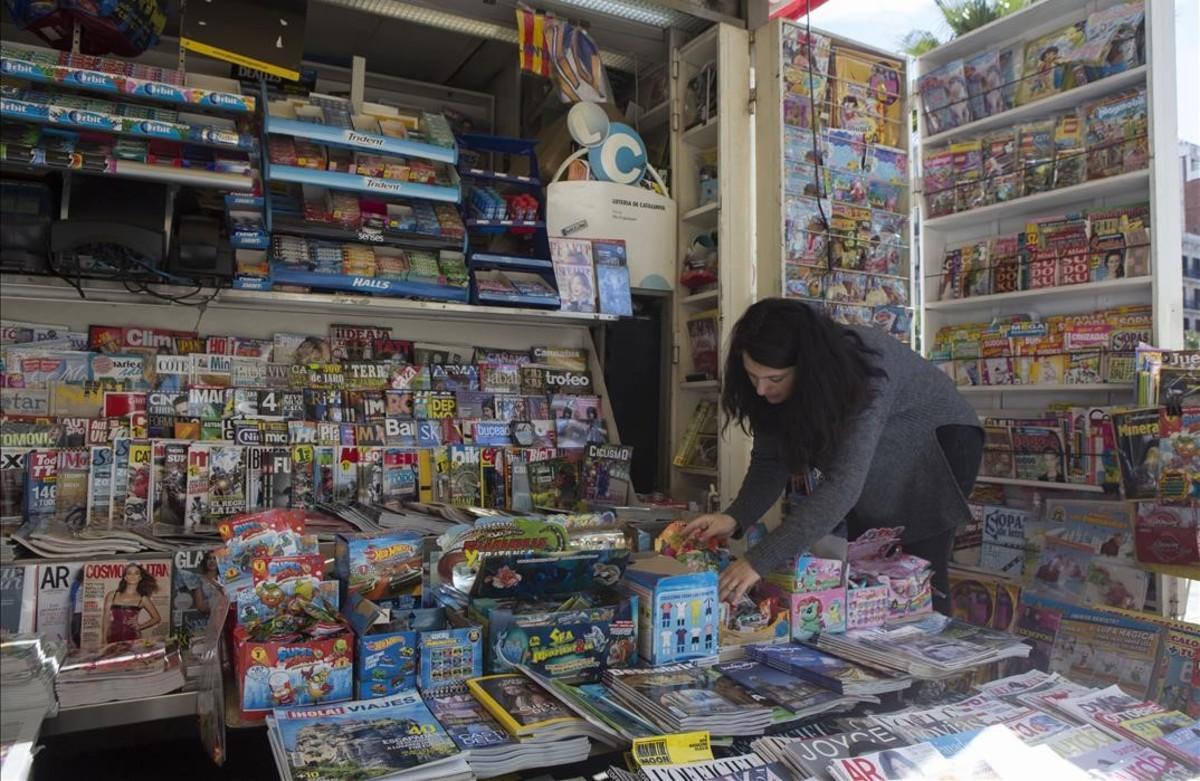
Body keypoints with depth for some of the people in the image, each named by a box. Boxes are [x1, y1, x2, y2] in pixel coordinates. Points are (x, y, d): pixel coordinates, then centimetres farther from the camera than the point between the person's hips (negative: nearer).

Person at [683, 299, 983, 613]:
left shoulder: (866, 372, -40)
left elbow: (843, 484, -48)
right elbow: (770, 460, -16)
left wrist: (761, 560, -54)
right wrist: (735, 517, -35)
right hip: (875, 467, 5)